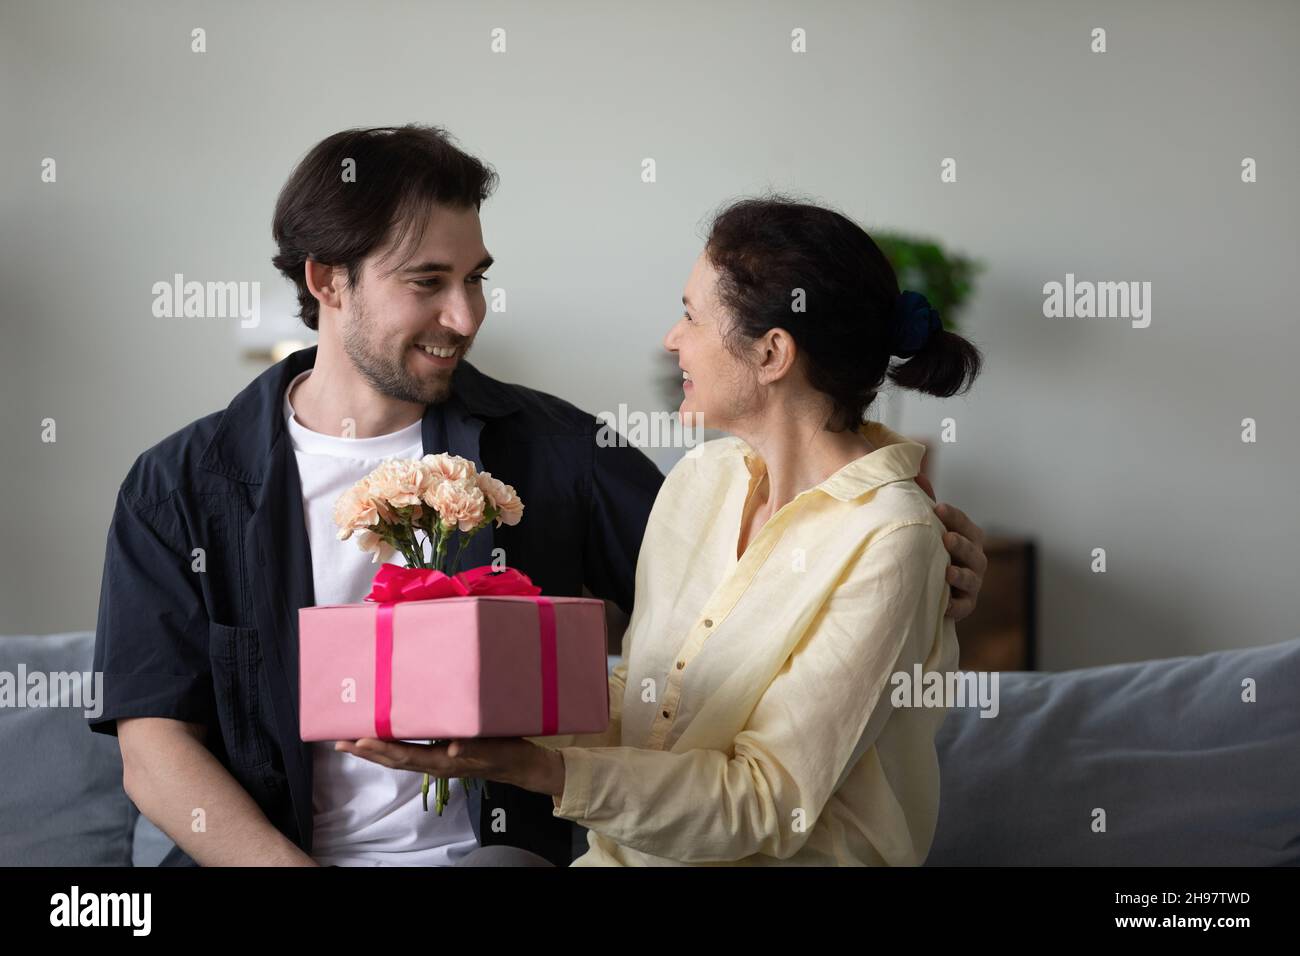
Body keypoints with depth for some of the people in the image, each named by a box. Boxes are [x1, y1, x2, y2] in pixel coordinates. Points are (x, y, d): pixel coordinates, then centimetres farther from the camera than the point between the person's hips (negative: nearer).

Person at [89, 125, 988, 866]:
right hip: (255, 851, -1)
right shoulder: (181, 486, 5)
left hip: (492, 846, 1)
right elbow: (155, 751, -1)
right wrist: (288, 867, -18)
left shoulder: (543, 447, 7)